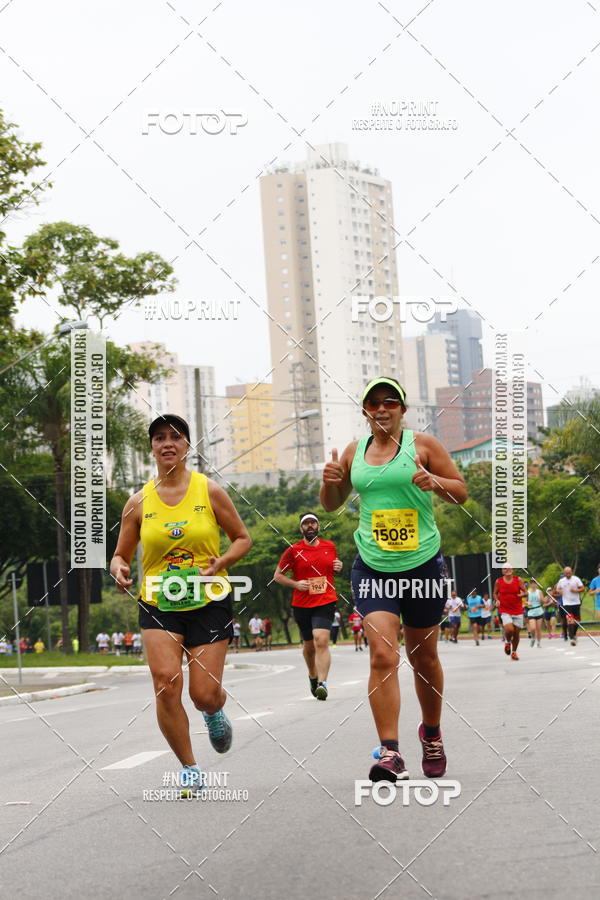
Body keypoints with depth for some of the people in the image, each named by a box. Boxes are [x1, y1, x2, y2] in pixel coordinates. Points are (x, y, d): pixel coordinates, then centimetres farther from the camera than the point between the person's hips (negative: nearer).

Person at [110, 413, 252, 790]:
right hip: (158, 604, 1)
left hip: (208, 602, -1)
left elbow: (243, 538, 7)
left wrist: (222, 562, -13)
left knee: (204, 695, -3)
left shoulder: (210, 491, 0)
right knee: (166, 682, -19)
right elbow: (121, 555, 12)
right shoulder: (139, 502, 4)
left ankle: (215, 712, 38)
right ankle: (190, 769, -1)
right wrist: (119, 569, -12)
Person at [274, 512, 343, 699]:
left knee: (321, 641, -19)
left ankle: (322, 683, -25)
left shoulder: (330, 546, 9)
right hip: (302, 605, 0)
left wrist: (339, 567, 3)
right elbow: (277, 576, 5)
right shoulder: (293, 550, 0)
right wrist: (296, 584, -11)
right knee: (308, 645, 12)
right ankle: (312, 676, 39)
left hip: (326, 602, 0)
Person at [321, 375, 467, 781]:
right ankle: (390, 753, -15)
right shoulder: (354, 452, 8)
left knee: (424, 657, 12)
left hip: (423, 564, -1)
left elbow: (462, 492, 2)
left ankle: (432, 733, 37)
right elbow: (332, 504, 19)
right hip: (372, 567, 1)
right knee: (383, 655, -15)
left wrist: (436, 482, -19)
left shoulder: (423, 444, -1)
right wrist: (330, 482, -3)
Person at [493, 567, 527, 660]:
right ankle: (507, 642, 11)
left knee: (517, 632, 5)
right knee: (509, 629, -22)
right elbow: (495, 593, 13)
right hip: (505, 611, -1)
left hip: (518, 611, 1)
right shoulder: (498, 581, 1)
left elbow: (525, 592, 3)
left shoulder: (518, 579, 0)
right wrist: (497, 600, -7)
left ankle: (514, 652, 25)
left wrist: (522, 594, -20)